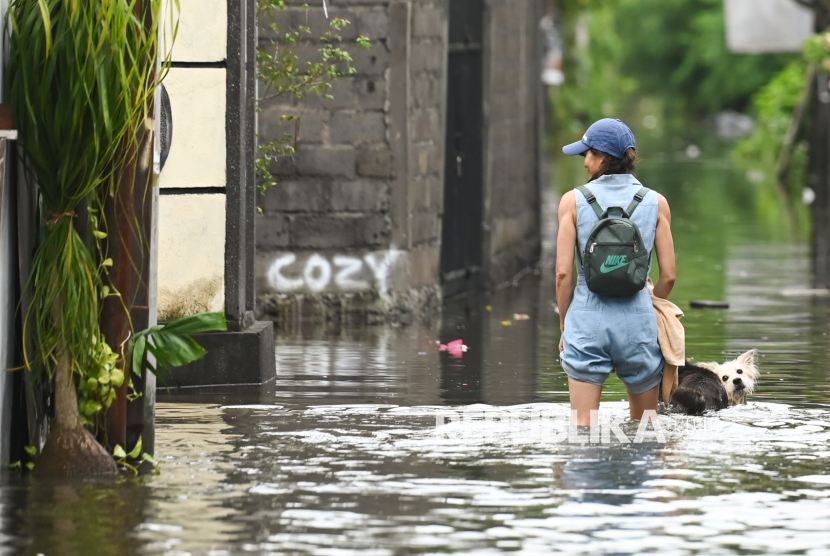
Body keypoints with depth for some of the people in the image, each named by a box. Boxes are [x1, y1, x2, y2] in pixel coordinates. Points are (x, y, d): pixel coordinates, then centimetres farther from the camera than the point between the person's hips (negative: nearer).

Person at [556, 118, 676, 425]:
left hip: (587, 320, -1)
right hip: (638, 320, 1)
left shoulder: (573, 201, -2)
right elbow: (668, 275, 2)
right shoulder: (656, 203, 3)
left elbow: (563, 273, -4)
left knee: (583, 424, 1)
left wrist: (564, 326, 8)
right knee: (644, 425, 17)